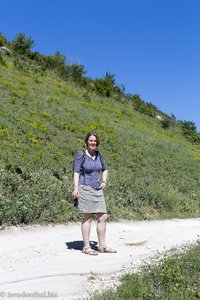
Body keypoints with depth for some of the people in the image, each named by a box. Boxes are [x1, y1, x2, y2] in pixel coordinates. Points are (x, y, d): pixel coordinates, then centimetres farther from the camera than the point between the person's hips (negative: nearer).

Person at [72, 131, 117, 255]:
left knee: (103, 217, 7)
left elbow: (105, 169, 25)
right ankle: (86, 247, 11)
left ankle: (102, 246, 19)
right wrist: (75, 188, -19)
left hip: (98, 189, 6)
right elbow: (76, 172, -9)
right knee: (87, 218, -1)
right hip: (85, 188, -6)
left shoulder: (98, 155, 12)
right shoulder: (81, 154, -5)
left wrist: (104, 181, 10)